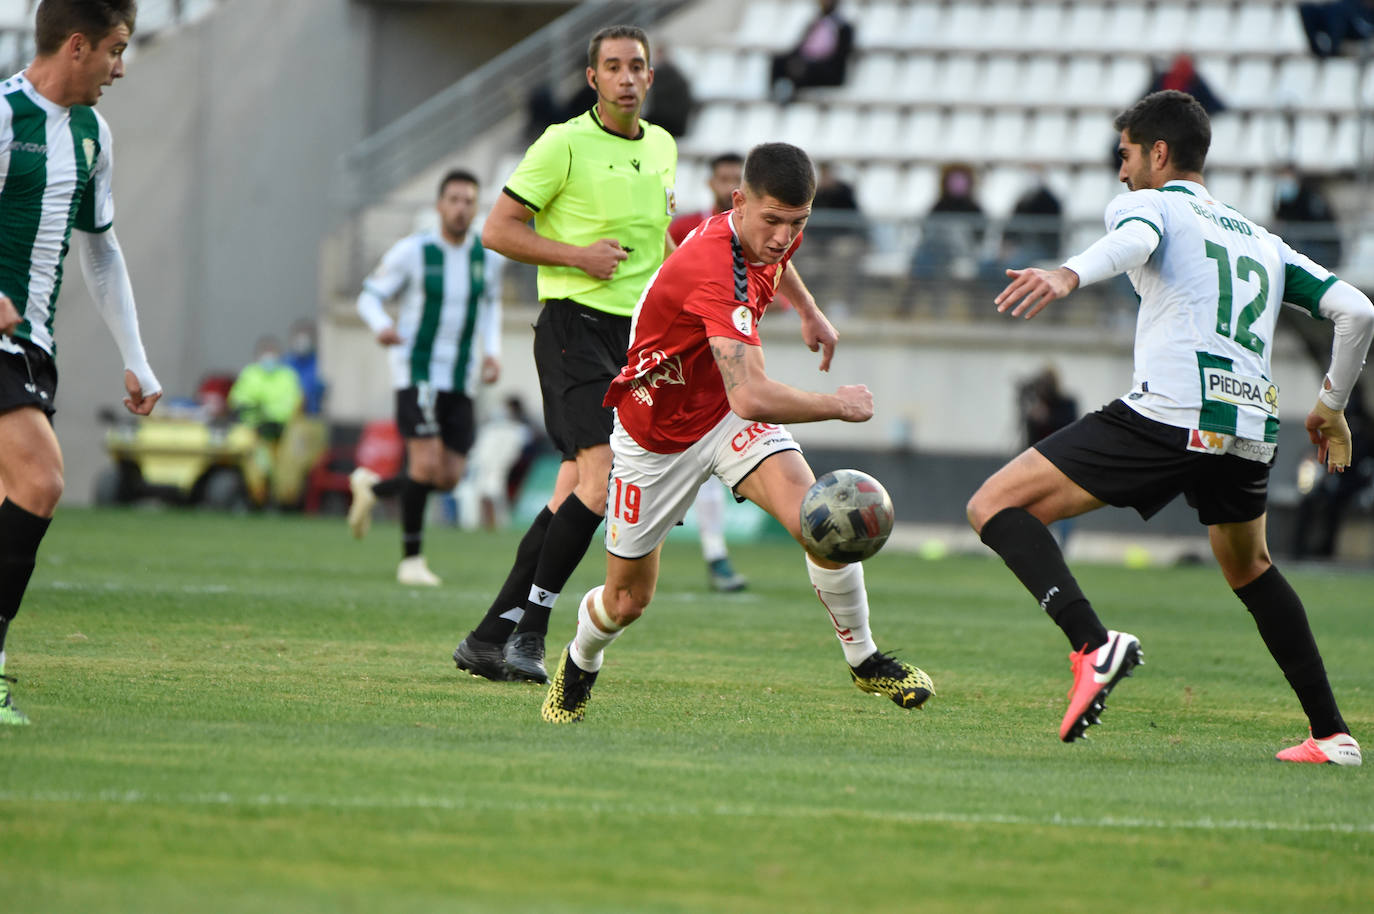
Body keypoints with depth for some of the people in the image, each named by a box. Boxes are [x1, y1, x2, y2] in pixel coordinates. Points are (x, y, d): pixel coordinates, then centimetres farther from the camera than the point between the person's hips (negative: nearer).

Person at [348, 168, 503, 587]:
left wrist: (491, 352, 6)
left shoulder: (489, 256, 3)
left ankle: (372, 487, 30)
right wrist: (381, 326, -24)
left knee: (449, 479, 3)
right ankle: (411, 559, -5)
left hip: (461, 380, 5)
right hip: (417, 372, -5)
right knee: (426, 464, -18)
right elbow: (370, 296, -1)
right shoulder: (412, 251, -8)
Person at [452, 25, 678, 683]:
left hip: (635, 333, 7)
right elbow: (498, 229, -7)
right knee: (603, 475, -20)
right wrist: (578, 255, -16)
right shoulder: (564, 144, -7)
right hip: (575, 326, -7)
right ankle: (528, 630, -12)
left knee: (574, 492, 5)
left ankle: (489, 639, 10)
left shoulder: (662, 147, 14)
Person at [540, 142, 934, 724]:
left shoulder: (764, 235, -12)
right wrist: (838, 405, -35)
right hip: (656, 435, -5)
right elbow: (750, 397, -47)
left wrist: (808, 310, 27)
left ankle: (864, 659, -5)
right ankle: (580, 664, 45)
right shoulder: (712, 271, -38)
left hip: (729, 420, 5)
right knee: (627, 601, 10)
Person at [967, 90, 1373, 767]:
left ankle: (1092, 644, -25)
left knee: (994, 507, -2)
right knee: (1247, 567, 33)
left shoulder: (1148, 204, 12)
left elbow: (1134, 240, -14)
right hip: (1253, 428, 7)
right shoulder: (1265, 242, 30)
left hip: (1168, 414, -7)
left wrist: (1068, 275, -35)